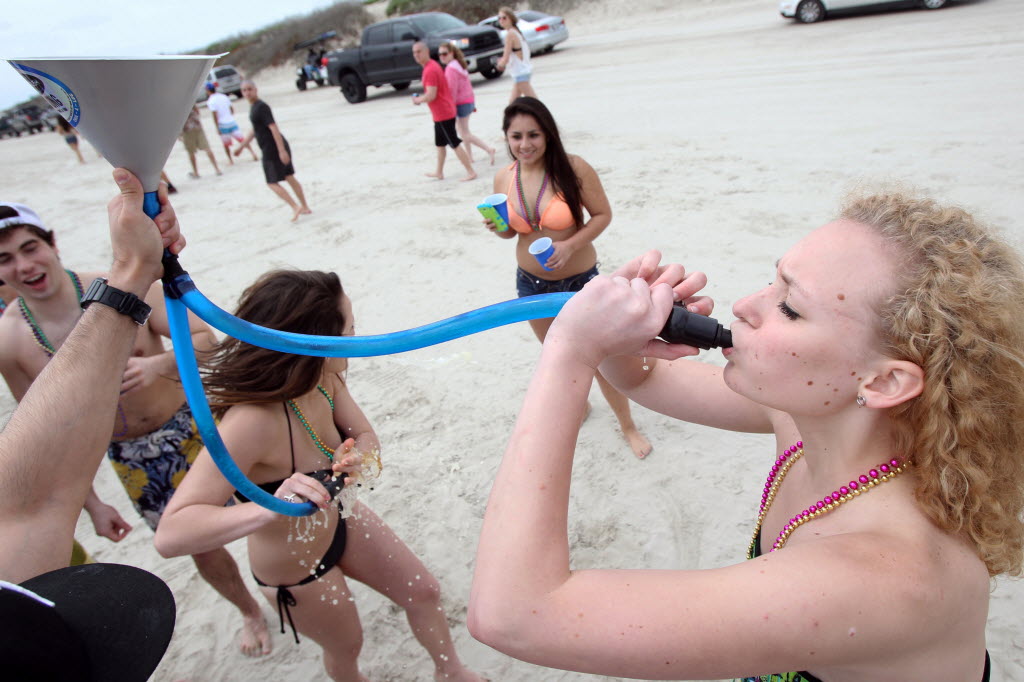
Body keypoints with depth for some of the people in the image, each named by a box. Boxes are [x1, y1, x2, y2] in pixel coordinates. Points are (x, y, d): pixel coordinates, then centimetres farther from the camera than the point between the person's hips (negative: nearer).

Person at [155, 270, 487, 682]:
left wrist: (359, 457, -33)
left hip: (337, 520, 6)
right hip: (296, 570, -6)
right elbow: (171, 534, -44)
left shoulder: (323, 379, -20)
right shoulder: (252, 420, -41)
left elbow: (365, 435, -9)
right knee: (346, 647, 23)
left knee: (423, 592, 19)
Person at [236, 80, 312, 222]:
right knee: (289, 177, 13)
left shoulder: (261, 107, -15)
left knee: (272, 183, -4)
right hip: (279, 148, 10)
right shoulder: (254, 107, 15)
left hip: (272, 150, -10)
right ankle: (305, 207, 19)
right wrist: (241, 147, 30)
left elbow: (274, 128, -23)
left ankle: (295, 207, -9)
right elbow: (254, 130, 26)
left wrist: (281, 150, -28)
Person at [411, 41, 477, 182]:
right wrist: (421, 97, 10)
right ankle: (439, 172, 30)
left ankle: (471, 172, 0)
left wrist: (418, 100, -9)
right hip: (443, 113, 10)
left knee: (455, 144, -5)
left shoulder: (430, 70, -20)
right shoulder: (433, 65, 12)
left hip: (443, 114, -10)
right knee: (440, 144, 19)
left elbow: (431, 95, -26)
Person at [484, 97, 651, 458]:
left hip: (579, 280, -4)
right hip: (531, 282, 4)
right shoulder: (504, 178, -7)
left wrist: (571, 244, -27)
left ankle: (628, 425, 29)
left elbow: (603, 214, -13)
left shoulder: (574, 169, -20)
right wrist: (498, 228, -16)